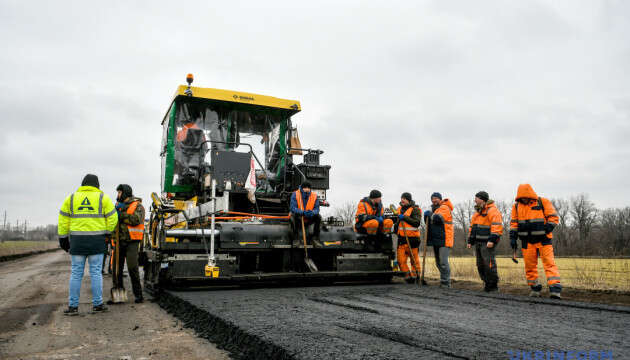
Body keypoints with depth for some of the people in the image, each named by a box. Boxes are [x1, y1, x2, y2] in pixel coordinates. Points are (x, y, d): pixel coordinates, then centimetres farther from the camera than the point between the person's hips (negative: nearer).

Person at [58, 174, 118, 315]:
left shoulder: (71, 198, 9)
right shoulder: (103, 197, 2)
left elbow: (63, 220, 7)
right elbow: (112, 218, -1)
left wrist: (63, 238, 12)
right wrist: (106, 233, 12)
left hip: (77, 240, 2)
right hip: (96, 240, -1)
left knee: (76, 273, 7)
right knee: (96, 272, 4)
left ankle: (73, 306, 8)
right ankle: (97, 304, 7)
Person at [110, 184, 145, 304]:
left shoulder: (138, 206, 1)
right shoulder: (118, 205, 18)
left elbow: (136, 219, -17)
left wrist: (121, 215, -12)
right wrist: (116, 209, -8)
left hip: (132, 242, -5)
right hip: (118, 241, 5)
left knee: (133, 268, -9)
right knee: (116, 268, 4)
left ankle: (138, 294, 0)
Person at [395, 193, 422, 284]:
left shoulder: (415, 209, -4)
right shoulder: (399, 209, 16)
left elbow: (417, 222, -17)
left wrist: (405, 217, -21)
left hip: (412, 237, -6)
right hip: (401, 238, 6)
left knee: (414, 258, 1)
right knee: (401, 259, 2)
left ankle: (415, 275, 14)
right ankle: (408, 275, 13)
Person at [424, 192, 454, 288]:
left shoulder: (444, 208, -7)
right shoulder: (434, 209, 21)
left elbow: (438, 218, -25)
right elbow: (430, 223, 23)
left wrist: (430, 214, -10)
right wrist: (426, 217, 4)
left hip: (444, 239, -9)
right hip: (436, 240, 9)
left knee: (443, 262, -12)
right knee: (438, 263, 13)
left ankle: (446, 283, -7)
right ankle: (443, 280, 22)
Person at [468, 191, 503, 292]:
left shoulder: (492, 210, -8)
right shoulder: (477, 212, 21)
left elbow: (497, 226, -18)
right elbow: (472, 226, 25)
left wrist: (492, 240, -23)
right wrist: (470, 241, 20)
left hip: (487, 243, -9)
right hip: (478, 242, 9)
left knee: (489, 264, -9)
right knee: (480, 265, 10)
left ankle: (493, 286, 1)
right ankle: (487, 284, 19)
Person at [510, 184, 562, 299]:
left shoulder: (543, 202, -3)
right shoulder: (517, 206, 7)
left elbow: (553, 218, -3)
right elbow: (513, 223, 13)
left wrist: (545, 230, -16)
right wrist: (513, 238, 5)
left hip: (543, 239, -3)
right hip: (527, 241, 4)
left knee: (549, 263, -10)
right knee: (530, 265, 7)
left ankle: (555, 290, -13)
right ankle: (535, 289, 21)